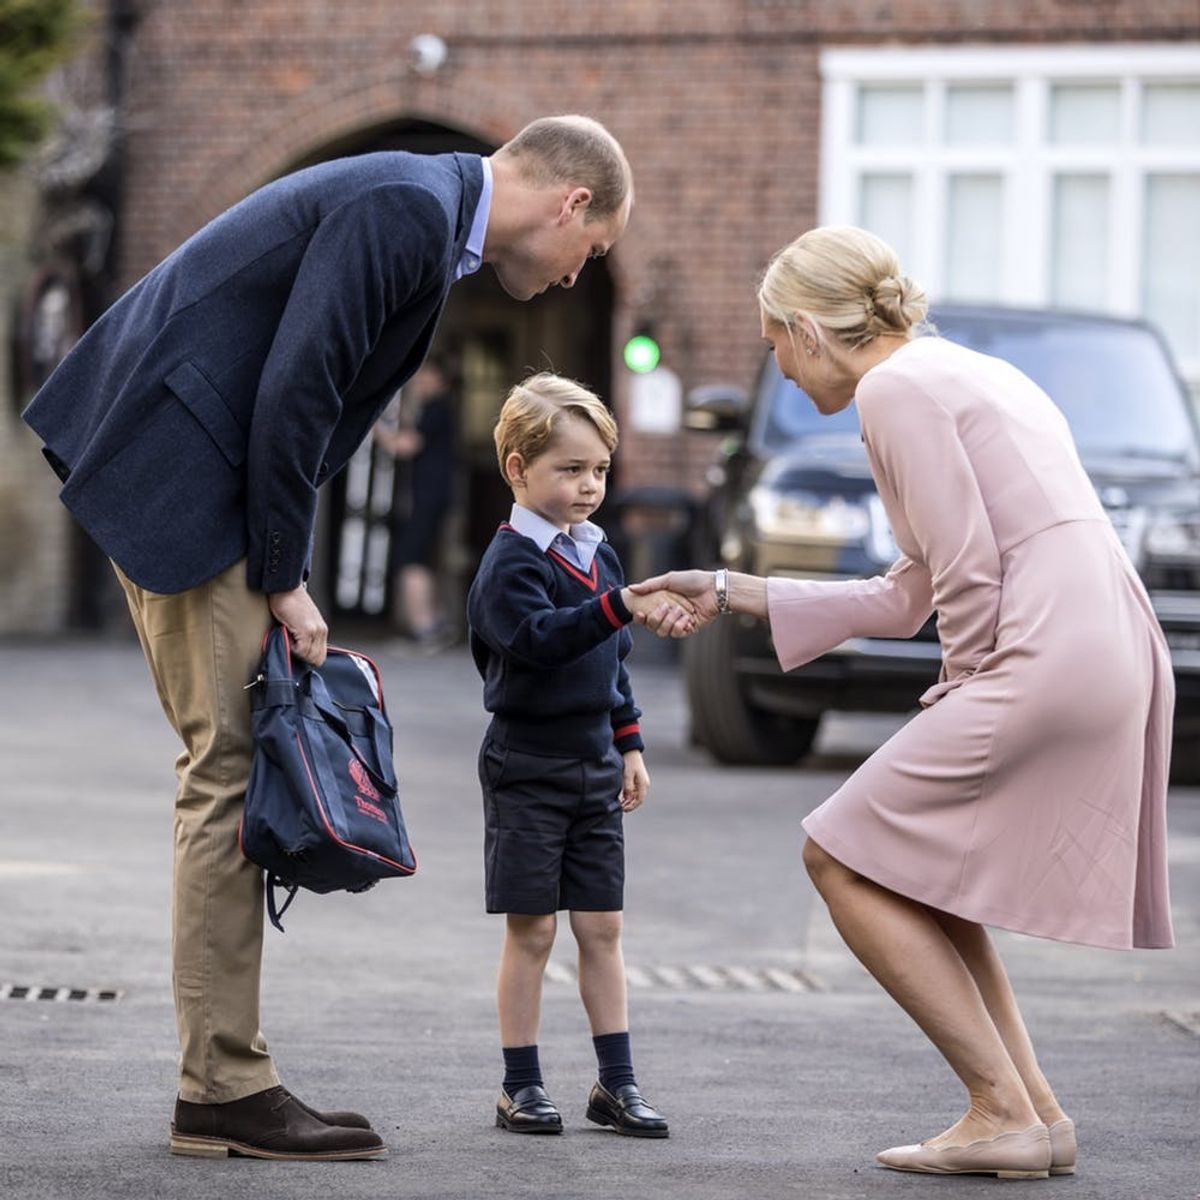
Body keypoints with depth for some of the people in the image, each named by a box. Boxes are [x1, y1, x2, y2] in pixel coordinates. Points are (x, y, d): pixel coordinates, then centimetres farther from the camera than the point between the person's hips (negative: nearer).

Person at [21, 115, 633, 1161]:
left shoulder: (421, 211, 16)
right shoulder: (406, 208, -16)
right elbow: (293, 394, -21)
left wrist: (283, 575, 10)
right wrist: (286, 580, -15)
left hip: (207, 468, 11)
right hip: (180, 473, -11)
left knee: (235, 769, 10)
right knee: (233, 764, -8)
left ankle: (223, 1080, 12)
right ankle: (224, 1093, -5)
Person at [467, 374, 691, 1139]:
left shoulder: (599, 555, 11)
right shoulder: (511, 561, -12)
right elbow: (539, 638, -30)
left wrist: (629, 745, 18)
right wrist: (618, 608, -41)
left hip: (593, 764, 6)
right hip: (527, 766, -6)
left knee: (603, 927, 7)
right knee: (531, 930, -2)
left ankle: (617, 1082, 11)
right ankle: (522, 1086, 7)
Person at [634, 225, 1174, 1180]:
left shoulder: (897, 389, -6)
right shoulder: (962, 374, 24)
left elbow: (970, 575, -13)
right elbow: (908, 598, 25)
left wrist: (963, 697, 1)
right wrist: (731, 593, 28)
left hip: (1046, 662, -10)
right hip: (1120, 660, 10)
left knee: (843, 857, 0)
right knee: (915, 868, 20)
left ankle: (1005, 1113, -2)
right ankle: (1037, 1110, 15)